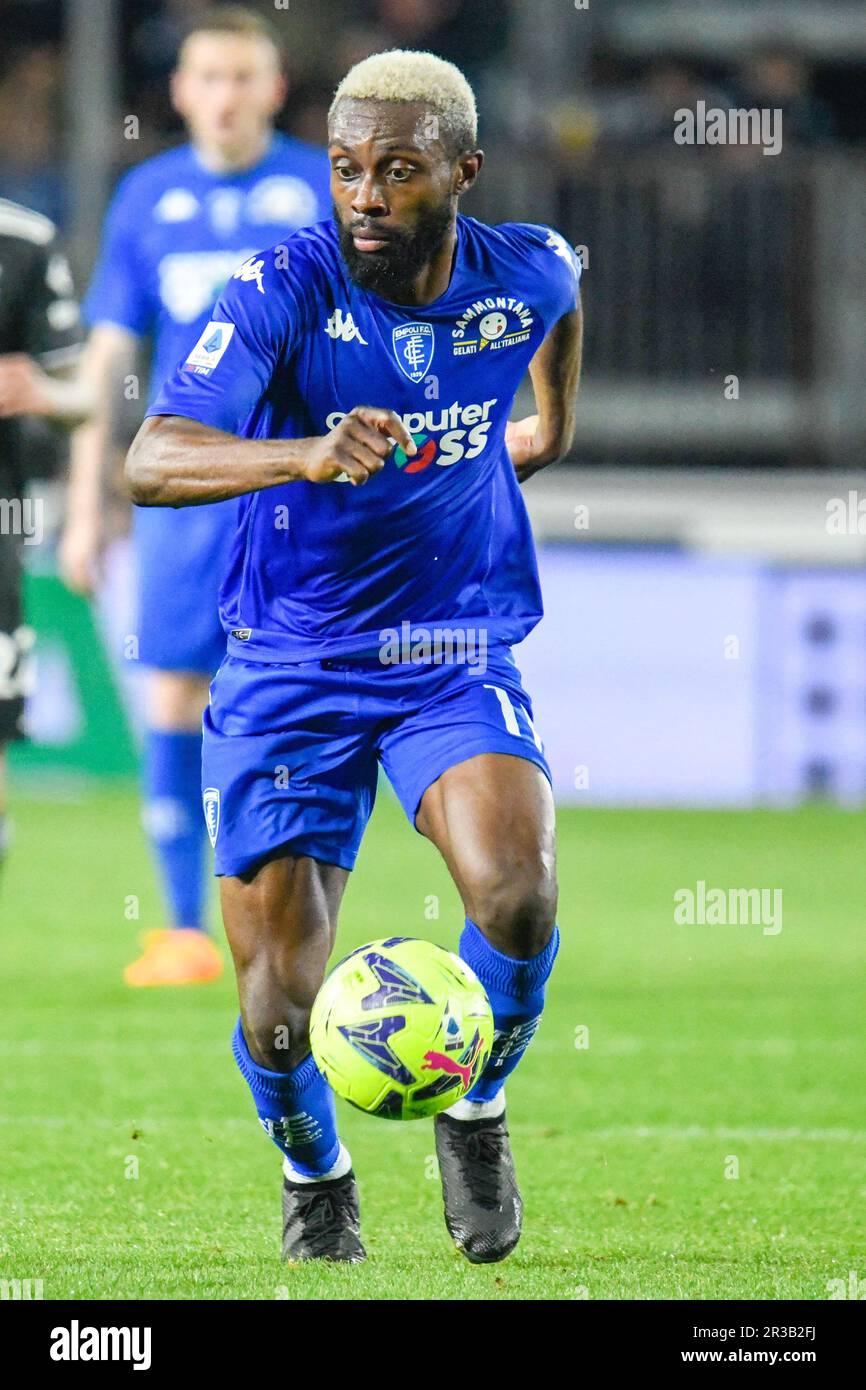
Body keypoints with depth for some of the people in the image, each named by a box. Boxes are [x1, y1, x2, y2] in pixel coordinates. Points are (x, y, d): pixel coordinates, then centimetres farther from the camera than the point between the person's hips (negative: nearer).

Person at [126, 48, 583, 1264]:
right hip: (292, 668, -1)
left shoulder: (527, 276, -7)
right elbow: (151, 463, -32)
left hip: (459, 654, 1)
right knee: (280, 1004, -4)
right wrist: (303, 454, -48)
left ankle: (474, 1109, 4)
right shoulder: (282, 294, -18)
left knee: (517, 894, -26)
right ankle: (315, 1179, 30)